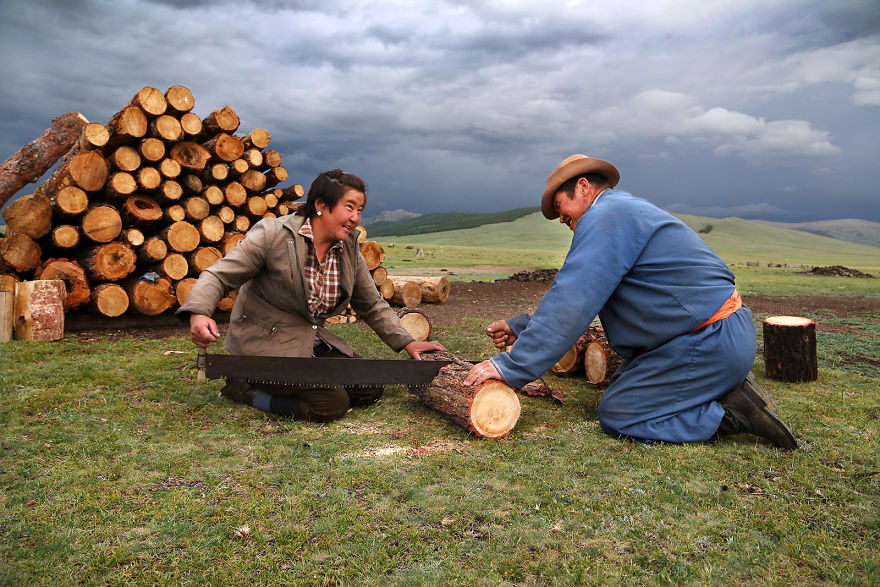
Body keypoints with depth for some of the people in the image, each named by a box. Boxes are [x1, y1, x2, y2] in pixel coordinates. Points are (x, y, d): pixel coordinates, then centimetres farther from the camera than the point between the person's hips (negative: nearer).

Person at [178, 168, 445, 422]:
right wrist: (198, 313, -36)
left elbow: (373, 306, 11)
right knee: (333, 404, -19)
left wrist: (407, 343, 4)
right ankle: (243, 389, -1)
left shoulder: (349, 250, 3)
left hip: (313, 342, 8)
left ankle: (278, 384, 11)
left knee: (370, 389, 0)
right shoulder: (273, 235, -15)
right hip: (266, 346, -8)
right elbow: (218, 276, -16)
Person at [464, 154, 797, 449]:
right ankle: (726, 387, 12)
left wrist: (511, 367, -19)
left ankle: (732, 414, -3)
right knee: (622, 388, 18)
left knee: (616, 416, -5)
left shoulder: (605, 216, -13)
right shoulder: (626, 210, 21)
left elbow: (571, 304, -22)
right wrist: (520, 328, 18)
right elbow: (577, 299, 22)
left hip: (710, 342, -10)